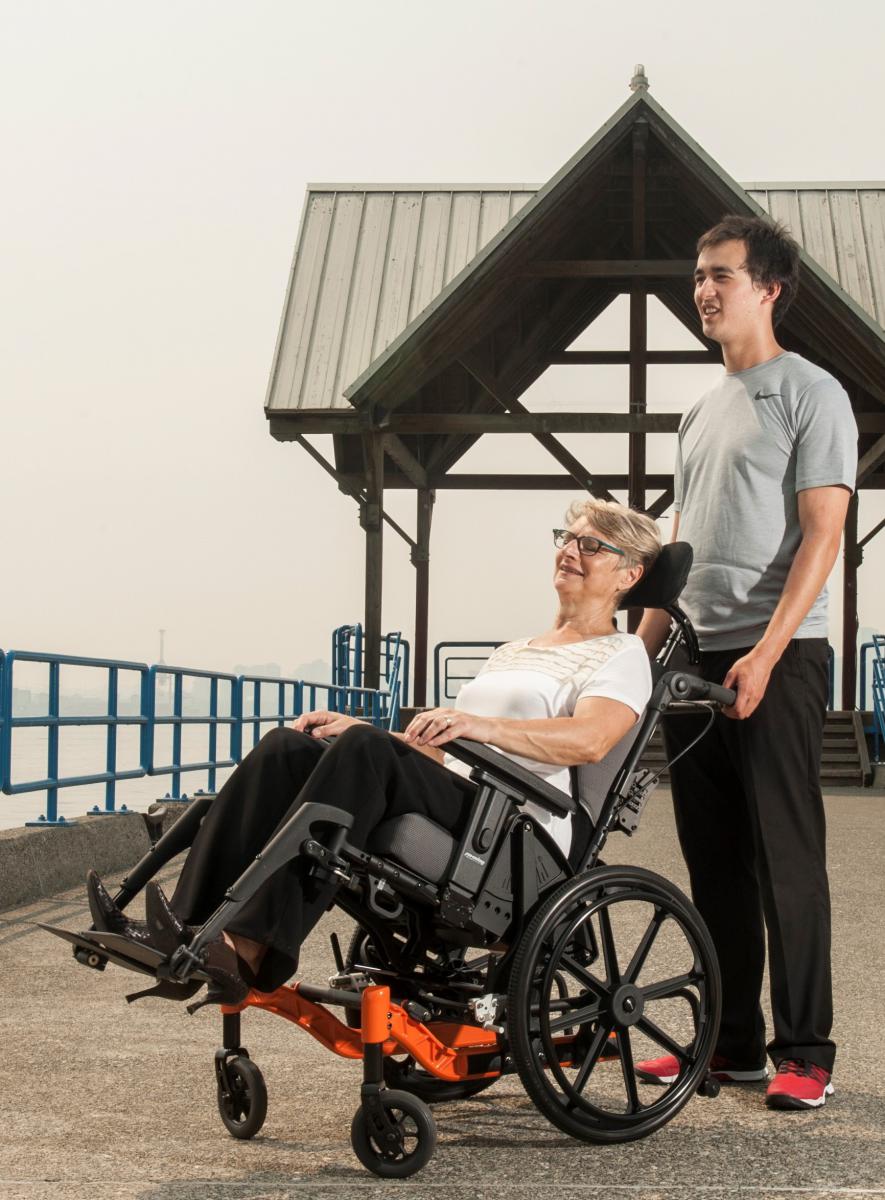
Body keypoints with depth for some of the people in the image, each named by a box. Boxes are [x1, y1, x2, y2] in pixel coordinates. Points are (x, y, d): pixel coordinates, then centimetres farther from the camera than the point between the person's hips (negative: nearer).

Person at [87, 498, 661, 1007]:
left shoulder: (622, 655, 7)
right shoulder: (511, 652, 31)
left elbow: (590, 739, -15)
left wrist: (480, 724, -28)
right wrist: (358, 730, 13)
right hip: (451, 806, 7)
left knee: (367, 750, -32)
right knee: (289, 748, -15)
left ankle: (248, 951, -41)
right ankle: (193, 926, -28)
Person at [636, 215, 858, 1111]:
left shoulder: (811, 395, -2)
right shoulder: (701, 411, 20)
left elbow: (821, 534, -11)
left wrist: (767, 652, -19)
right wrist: (641, 649, 13)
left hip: (777, 659, -7)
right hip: (695, 659, 7)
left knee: (786, 859, -4)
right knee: (714, 861, 9)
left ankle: (804, 1053, 3)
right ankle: (732, 1043, 17)